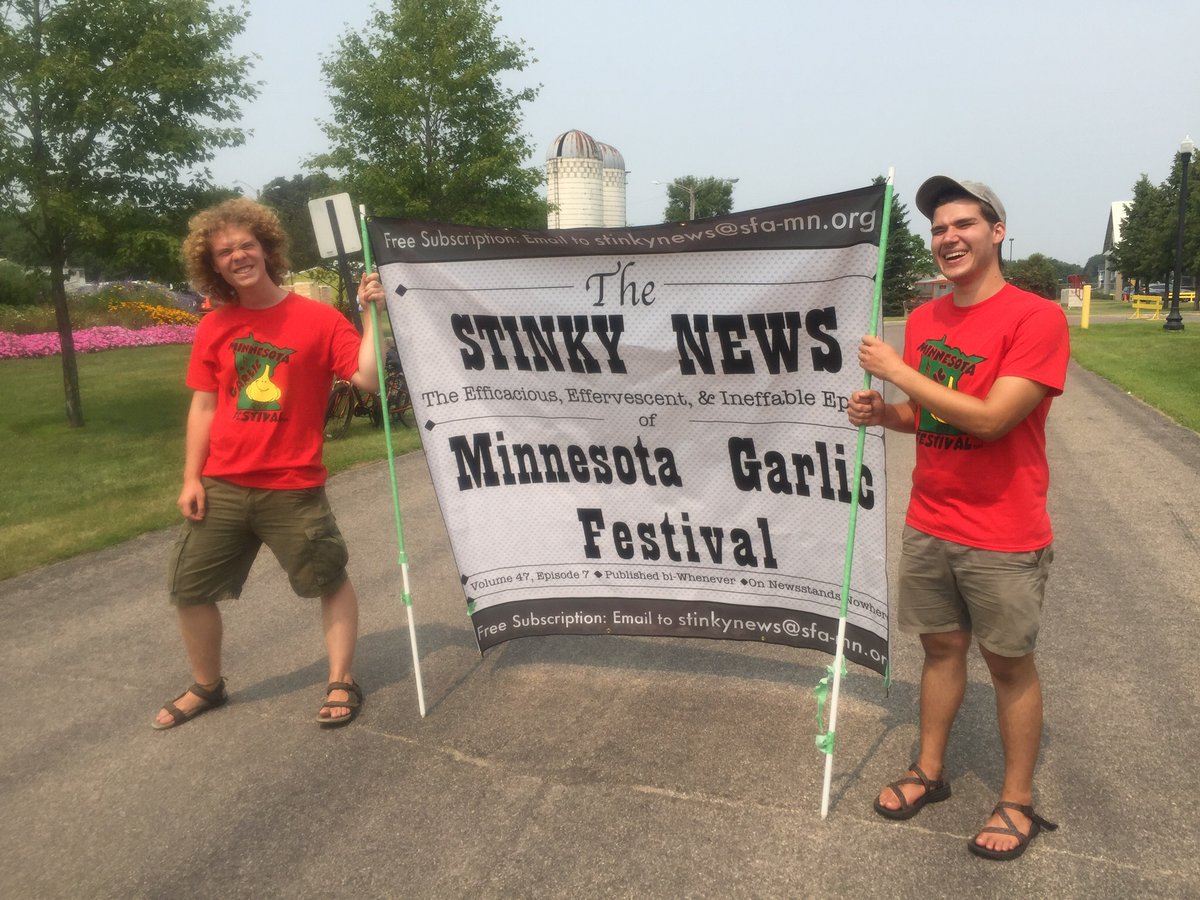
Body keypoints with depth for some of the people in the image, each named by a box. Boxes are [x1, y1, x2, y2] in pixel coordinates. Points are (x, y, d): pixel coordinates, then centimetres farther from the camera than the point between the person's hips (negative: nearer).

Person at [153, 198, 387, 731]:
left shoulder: (319, 318, -6)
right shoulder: (213, 327, 5)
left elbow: (369, 379, -15)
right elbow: (203, 406, 6)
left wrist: (371, 313, -19)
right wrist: (191, 478, 2)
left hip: (293, 489, -3)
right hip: (221, 487, 4)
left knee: (331, 582, 6)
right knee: (188, 589, 12)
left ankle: (342, 683, 24)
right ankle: (207, 687, 33)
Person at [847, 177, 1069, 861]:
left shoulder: (1037, 317, -15)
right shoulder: (924, 318, 5)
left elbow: (990, 418, -25)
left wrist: (898, 372, -20)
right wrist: (883, 412, -6)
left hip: (1003, 538, -5)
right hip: (928, 527, 6)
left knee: (1010, 665, 10)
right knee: (942, 647, 18)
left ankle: (1018, 800, 28)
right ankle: (929, 771, 34)